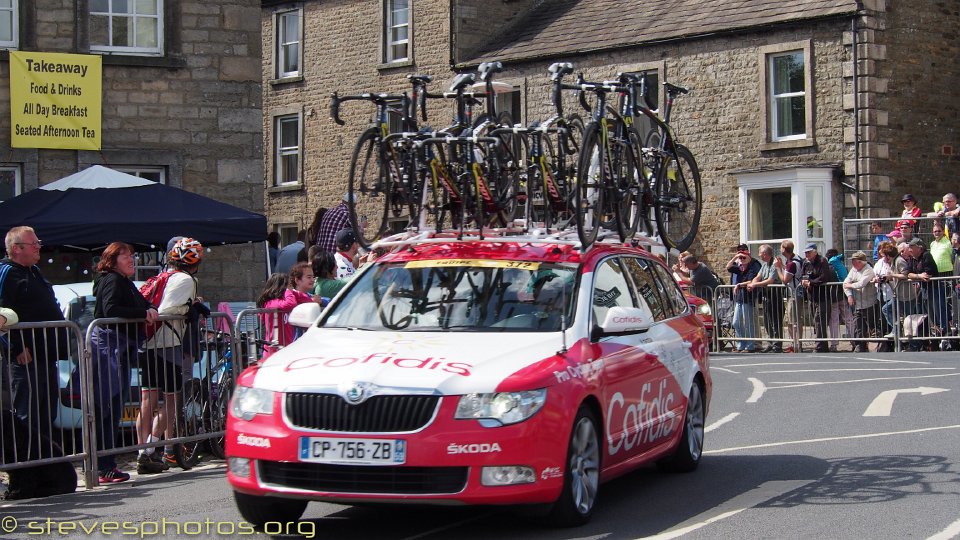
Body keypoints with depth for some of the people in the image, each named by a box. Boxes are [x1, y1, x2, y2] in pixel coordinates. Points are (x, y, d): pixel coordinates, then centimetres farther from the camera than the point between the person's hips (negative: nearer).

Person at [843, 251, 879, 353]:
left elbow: (861, 284, -24)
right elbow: (846, 282, 8)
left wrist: (850, 285, -8)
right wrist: (849, 295, -6)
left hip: (869, 305, -7)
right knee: (857, 328, 3)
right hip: (857, 305, 7)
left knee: (872, 328, -2)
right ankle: (859, 347, 7)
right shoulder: (853, 270, 12)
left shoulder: (868, 271, -12)